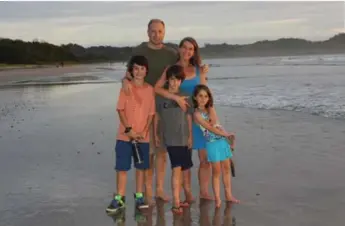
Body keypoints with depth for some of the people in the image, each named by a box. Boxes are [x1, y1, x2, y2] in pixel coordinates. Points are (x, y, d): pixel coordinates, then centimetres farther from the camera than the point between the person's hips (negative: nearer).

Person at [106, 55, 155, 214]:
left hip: (143, 136, 2)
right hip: (125, 135, -2)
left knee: (141, 167, 9)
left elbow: (151, 113, 4)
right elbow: (121, 110, -5)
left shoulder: (150, 89, 4)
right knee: (121, 168, 0)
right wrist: (129, 129, -14)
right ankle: (119, 198, 8)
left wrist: (144, 132, -7)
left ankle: (139, 197, 20)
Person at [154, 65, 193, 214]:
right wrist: (155, 134, 5)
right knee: (176, 169, -11)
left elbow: (189, 117, 5)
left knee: (185, 168, 13)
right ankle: (176, 203, -9)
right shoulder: (161, 96, 0)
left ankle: (188, 196, 33)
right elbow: (157, 116, 6)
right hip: (170, 139, -2)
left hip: (184, 138, 2)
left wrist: (190, 136, 2)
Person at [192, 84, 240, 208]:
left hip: (223, 141, 7)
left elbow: (218, 125, 10)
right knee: (216, 171, -2)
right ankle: (217, 198, 8)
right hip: (213, 143, -7)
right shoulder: (197, 114, -10)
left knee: (226, 169, 11)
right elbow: (210, 128, -13)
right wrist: (227, 134, -7)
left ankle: (229, 195, 21)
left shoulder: (209, 109, 12)